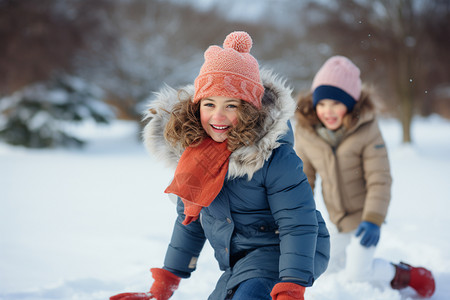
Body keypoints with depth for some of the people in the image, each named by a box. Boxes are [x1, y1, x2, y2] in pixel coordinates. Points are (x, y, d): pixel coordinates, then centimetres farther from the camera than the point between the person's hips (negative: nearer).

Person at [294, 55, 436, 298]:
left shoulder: (367, 131, -26)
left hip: (365, 214, -5)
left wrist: (373, 220, -32)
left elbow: (380, 181, -23)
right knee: (330, 265, 19)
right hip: (337, 218, 6)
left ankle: (407, 275, 16)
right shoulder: (305, 134, -14)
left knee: (357, 273, -8)